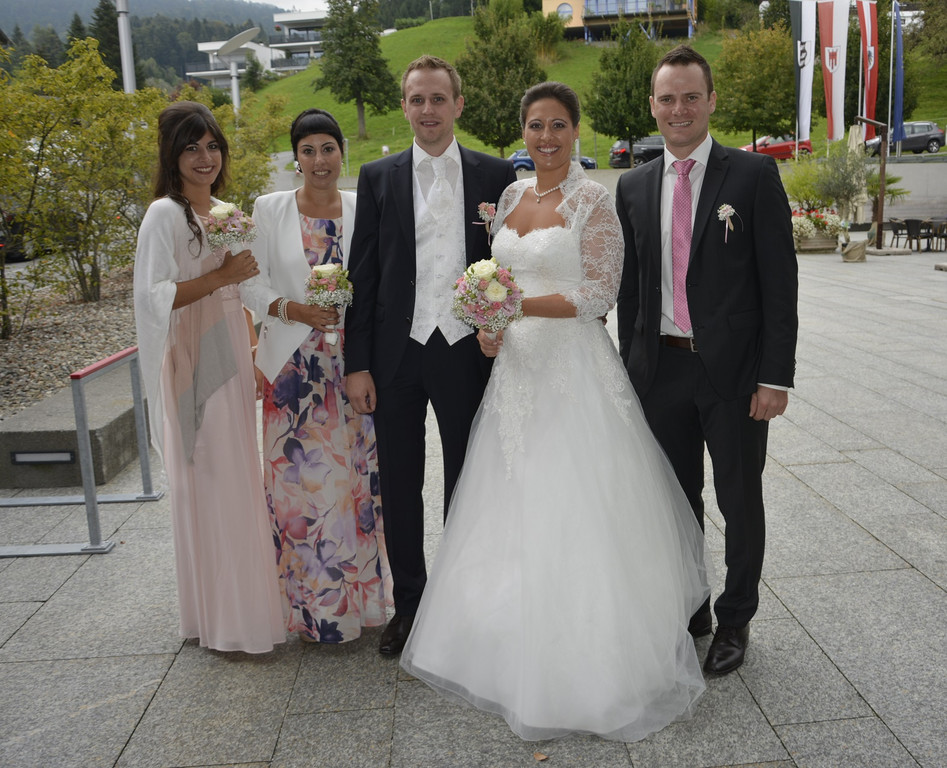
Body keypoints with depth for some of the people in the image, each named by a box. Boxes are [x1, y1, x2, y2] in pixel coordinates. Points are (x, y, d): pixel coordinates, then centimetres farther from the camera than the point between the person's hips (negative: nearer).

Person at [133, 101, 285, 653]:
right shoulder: (165, 214, -9)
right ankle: (222, 619, 9)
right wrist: (221, 277, -20)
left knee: (238, 478, 13)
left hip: (231, 359, 8)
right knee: (208, 481, -3)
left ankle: (247, 601, 26)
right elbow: (155, 296, -18)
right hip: (193, 364, -8)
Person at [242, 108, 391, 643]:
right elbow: (252, 285, 0)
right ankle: (312, 604, 18)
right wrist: (294, 310, -15)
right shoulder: (270, 209, 1)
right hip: (294, 366, -1)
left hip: (354, 363, 1)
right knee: (299, 479, 2)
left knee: (355, 475, 6)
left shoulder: (362, 208, 4)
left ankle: (358, 594, 23)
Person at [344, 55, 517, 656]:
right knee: (400, 487, 11)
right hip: (396, 356, 1)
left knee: (466, 485, 12)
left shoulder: (495, 175, 3)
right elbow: (363, 274, 2)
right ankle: (409, 603, 29)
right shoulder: (378, 177, 5)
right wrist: (357, 364, -2)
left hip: (465, 352, -1)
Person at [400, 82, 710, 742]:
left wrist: (520, 305, -19)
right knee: (516, 513, 13)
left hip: (575, 366, -6)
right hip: (519, 366, 7)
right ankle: (517, 648, 31)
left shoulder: (592, 200, -7)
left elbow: (600, 293, -13)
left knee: (572, 515, -1)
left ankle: (585, 667, 17)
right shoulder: (512, 196, 12)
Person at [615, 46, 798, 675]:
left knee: (740, 501, 10)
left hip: (734, 369, -3)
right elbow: (630, 285, 11)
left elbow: (779, 282, -8)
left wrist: (776, 376, -13)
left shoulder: (754, 174, -5)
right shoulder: (634, 186, 7)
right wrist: (630, 366, 8)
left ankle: (735, 620, 30)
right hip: (662, 368, 4)